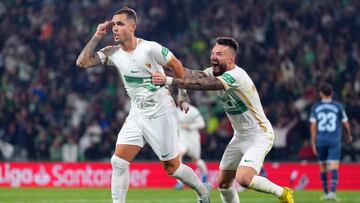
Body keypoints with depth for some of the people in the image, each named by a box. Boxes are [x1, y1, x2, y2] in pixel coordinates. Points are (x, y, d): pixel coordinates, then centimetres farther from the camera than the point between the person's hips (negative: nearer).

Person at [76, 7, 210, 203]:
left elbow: (176, 65, -4)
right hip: (137, 115, 5)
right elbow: (82, 62, -6)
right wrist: (97, 36, -9)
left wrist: (183, 93, 4)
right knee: (118, 161, -11)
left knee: (171, 168, 4)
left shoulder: (150, 48, -16)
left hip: (161, 114, -5)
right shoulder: (112, 53, -2)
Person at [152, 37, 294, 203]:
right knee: (223, 183, 7)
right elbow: (197, 75, -17)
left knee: (243, 179, -26)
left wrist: (169, 80, -41)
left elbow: (202, 84, -37)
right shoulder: (216, 72, 2)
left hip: (259, 136, -9)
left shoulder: (235, 75, -26)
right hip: (240, 137, 9)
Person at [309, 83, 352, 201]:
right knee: (334, 167, -7)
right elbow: (345, 123, 5)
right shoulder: (338, 106, 0)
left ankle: (325, 193, 21)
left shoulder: (316, 107, 2)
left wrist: (313, 144, 1)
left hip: (320, 141, 2)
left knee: (323, 167, 15)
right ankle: (332, 192, -23)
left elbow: (313, 126, -1)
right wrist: (349, 135, 24)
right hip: (334, 141, -2)